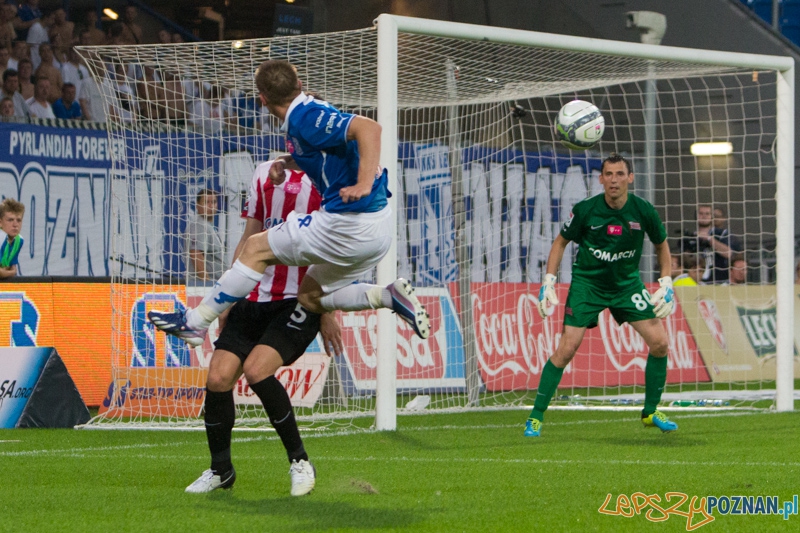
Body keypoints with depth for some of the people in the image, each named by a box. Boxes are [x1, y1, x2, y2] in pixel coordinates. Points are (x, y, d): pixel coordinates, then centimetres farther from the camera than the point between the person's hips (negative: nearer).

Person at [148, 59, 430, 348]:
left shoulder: (305, 118, -15)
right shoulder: (309, 112, 15)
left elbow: (369, 128, -27)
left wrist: (364, 185, -34)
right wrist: (284, 161, 18)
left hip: (348, 224, -10)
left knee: (256, 249, 2)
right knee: (309, 297, 21)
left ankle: (194, 322, 9)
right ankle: (390, 296, 5)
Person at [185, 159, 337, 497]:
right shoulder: (265, 173, 13)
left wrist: (328, 312, -9)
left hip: (302, 301, -6)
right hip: (256, 297, 6)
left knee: (256, 370, -24)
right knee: (218, 377, -6)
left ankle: (300, 462, -7)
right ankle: (220, 470, 13)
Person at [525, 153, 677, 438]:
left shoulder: (644, 211, -11)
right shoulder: (585, 210, -16)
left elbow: (661, 244, 8)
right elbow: (561, 242, 0)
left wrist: (666, 284, -1)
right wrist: (548, 283, -7)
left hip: (627, 283, 3)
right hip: (587, 283, -3)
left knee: (659, 342, -8)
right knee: (566, 350, -13)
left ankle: (651, 413, 11)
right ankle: (535, 417, -1)